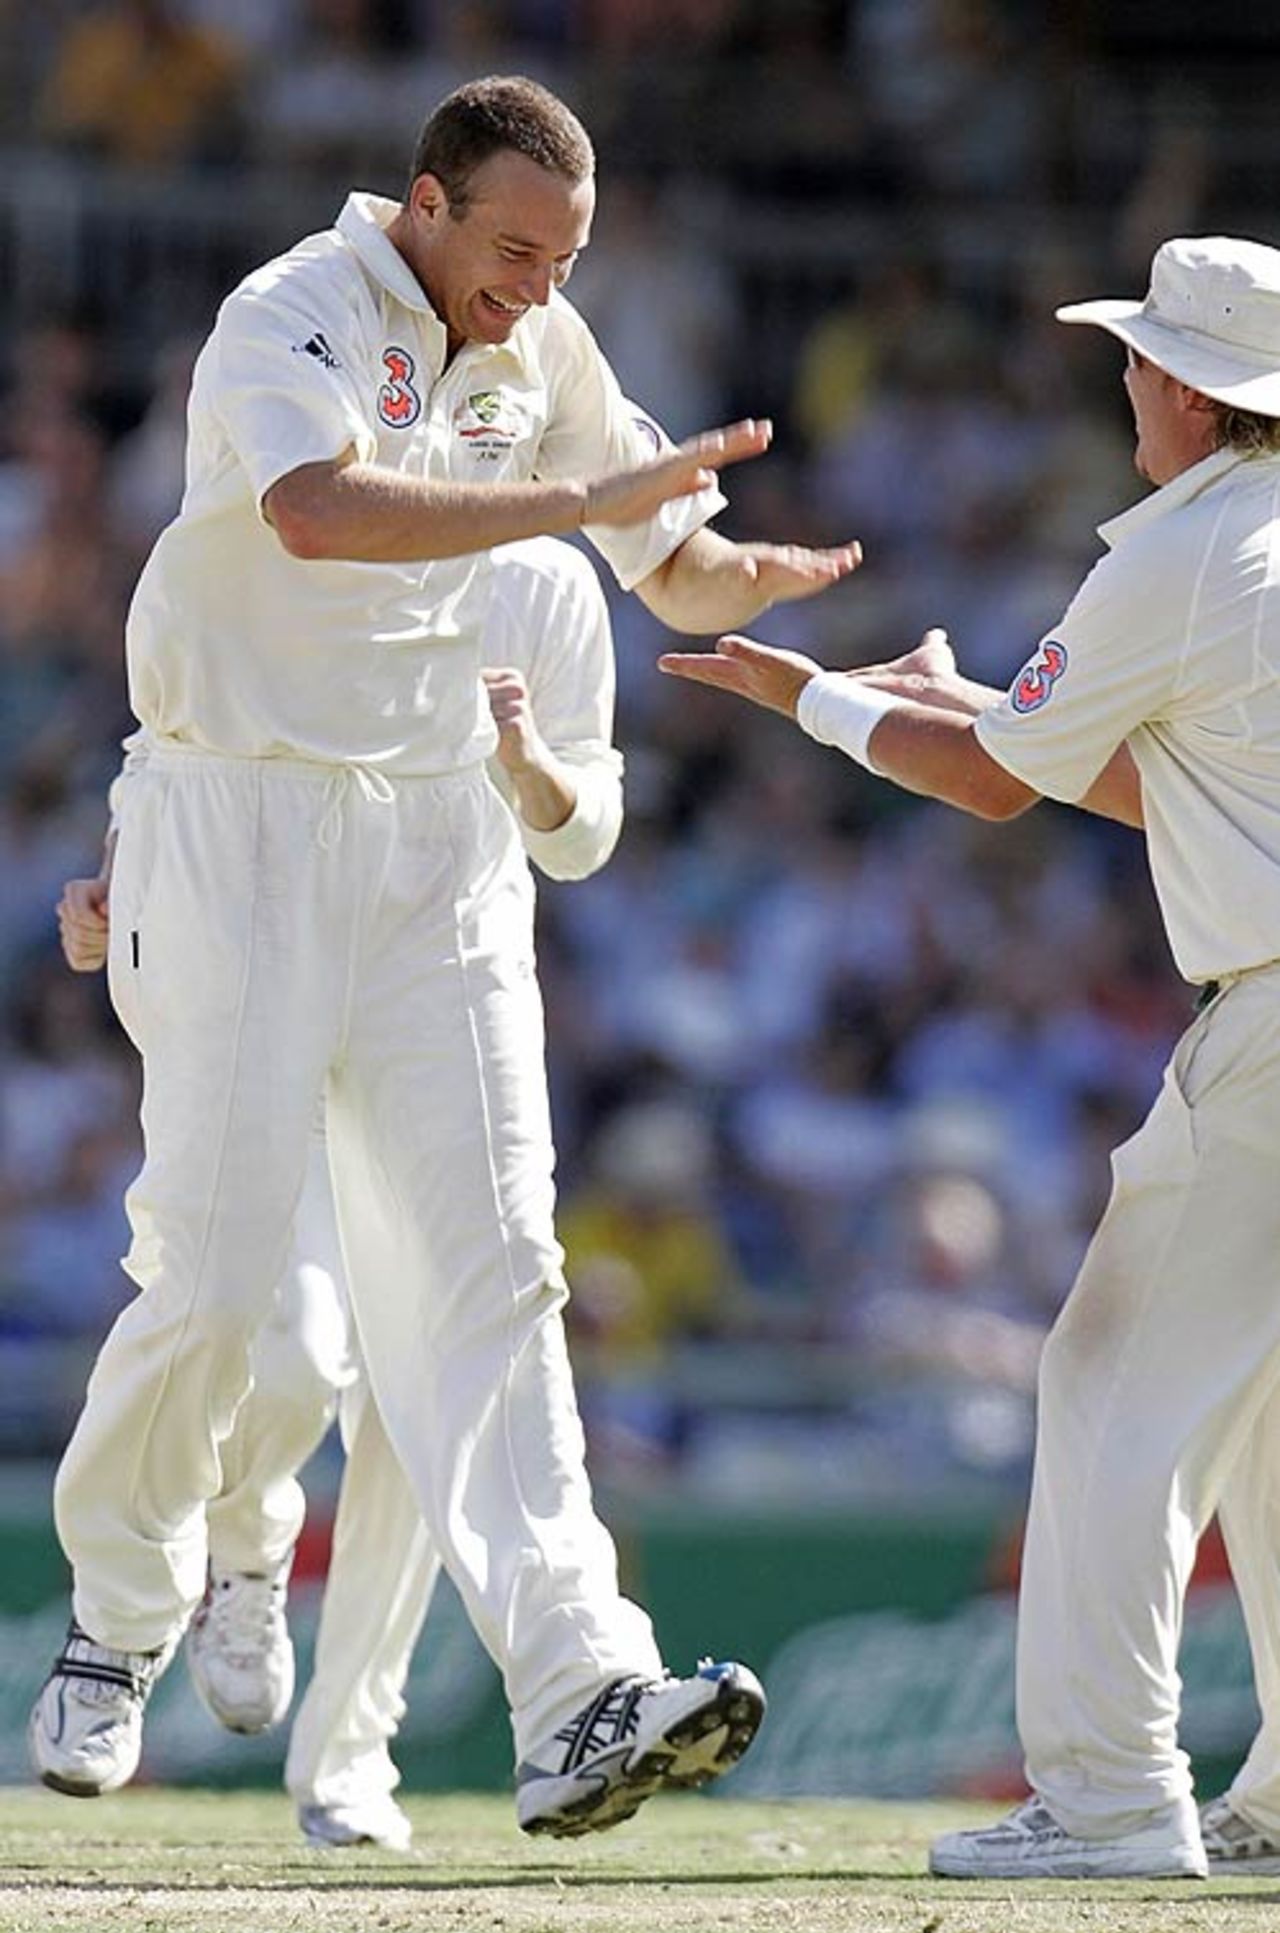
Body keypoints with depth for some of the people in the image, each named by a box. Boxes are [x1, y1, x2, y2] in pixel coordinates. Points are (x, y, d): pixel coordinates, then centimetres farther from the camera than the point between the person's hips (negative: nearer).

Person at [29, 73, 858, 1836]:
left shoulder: (539, 347, 10)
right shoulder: (296, 316, -12)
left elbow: (679, 570, 16)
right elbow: (318, 511, -33)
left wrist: (760, 581, -7)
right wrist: (572, 500, -34)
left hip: (441, 847, 6)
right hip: (246, 835, -5)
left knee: (485, 1262, -7)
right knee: (214, 1274, -7)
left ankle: (581, 1699, -19)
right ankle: (119, 1624, 19)